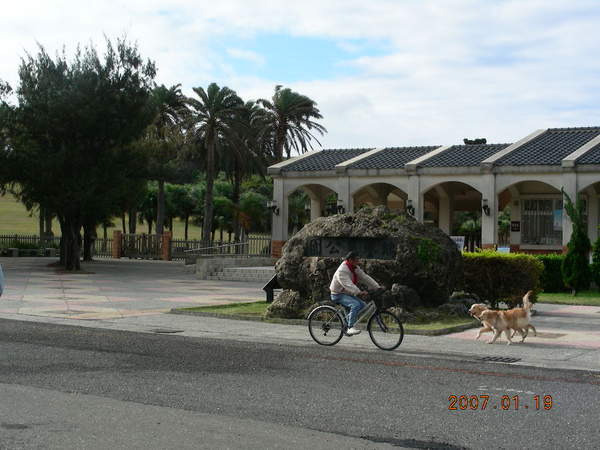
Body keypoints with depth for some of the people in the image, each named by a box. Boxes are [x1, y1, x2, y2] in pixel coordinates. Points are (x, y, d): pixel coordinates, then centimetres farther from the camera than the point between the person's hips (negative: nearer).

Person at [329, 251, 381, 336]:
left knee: (363, 305, -2)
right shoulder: (342, 271, -23)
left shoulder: (355, 269, 6)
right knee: (356, 304, -29)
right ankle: (350, 328, -29)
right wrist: (359, 292, -46)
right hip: (338, 295, -9)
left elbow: (365, 277, 3)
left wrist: (377, 287, -6)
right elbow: (348, 284, -35)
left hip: (347, 294, 9)